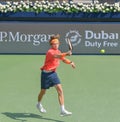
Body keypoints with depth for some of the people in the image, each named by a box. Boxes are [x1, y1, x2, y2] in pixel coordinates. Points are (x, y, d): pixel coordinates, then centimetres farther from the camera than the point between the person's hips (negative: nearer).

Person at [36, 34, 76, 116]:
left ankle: (62, 110, -13)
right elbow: (56, 56, -43)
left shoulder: (58, 52, 5)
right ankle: (39, 104, 42)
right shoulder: (50, 52, -20)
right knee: (43, 91, 11)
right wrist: (66, 54, -59)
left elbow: (63, 59, 23)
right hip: (46, 73, -6)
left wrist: (70, 62, 5)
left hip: (53, 73, 6)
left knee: (60, 90, -10)